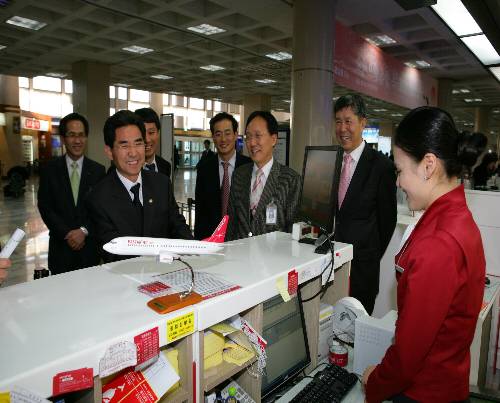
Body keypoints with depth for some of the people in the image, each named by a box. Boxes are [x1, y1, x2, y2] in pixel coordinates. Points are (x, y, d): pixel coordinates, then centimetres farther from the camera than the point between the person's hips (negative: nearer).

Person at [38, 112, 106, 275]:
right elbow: (45, 207, -1)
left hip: (89, 246, 0)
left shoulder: (98, 170, 1)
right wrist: (66, 234, -10)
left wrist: (84, 231, -12)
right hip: (60, 245, 0)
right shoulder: (50, 169, 1)